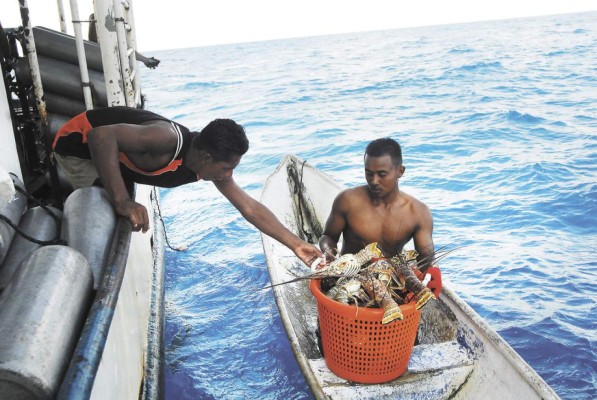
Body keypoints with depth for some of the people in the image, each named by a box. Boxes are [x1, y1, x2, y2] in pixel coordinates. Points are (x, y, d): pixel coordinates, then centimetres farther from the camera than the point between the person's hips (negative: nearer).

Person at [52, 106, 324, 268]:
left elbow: (251, 208, -13)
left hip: (113, 153, 7)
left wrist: (296, 244, -15)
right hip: (79, 143, -7)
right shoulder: (169, 140, -40)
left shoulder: (210, 164, -15)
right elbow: (101, 135, -49)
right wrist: (122, 201, -54)